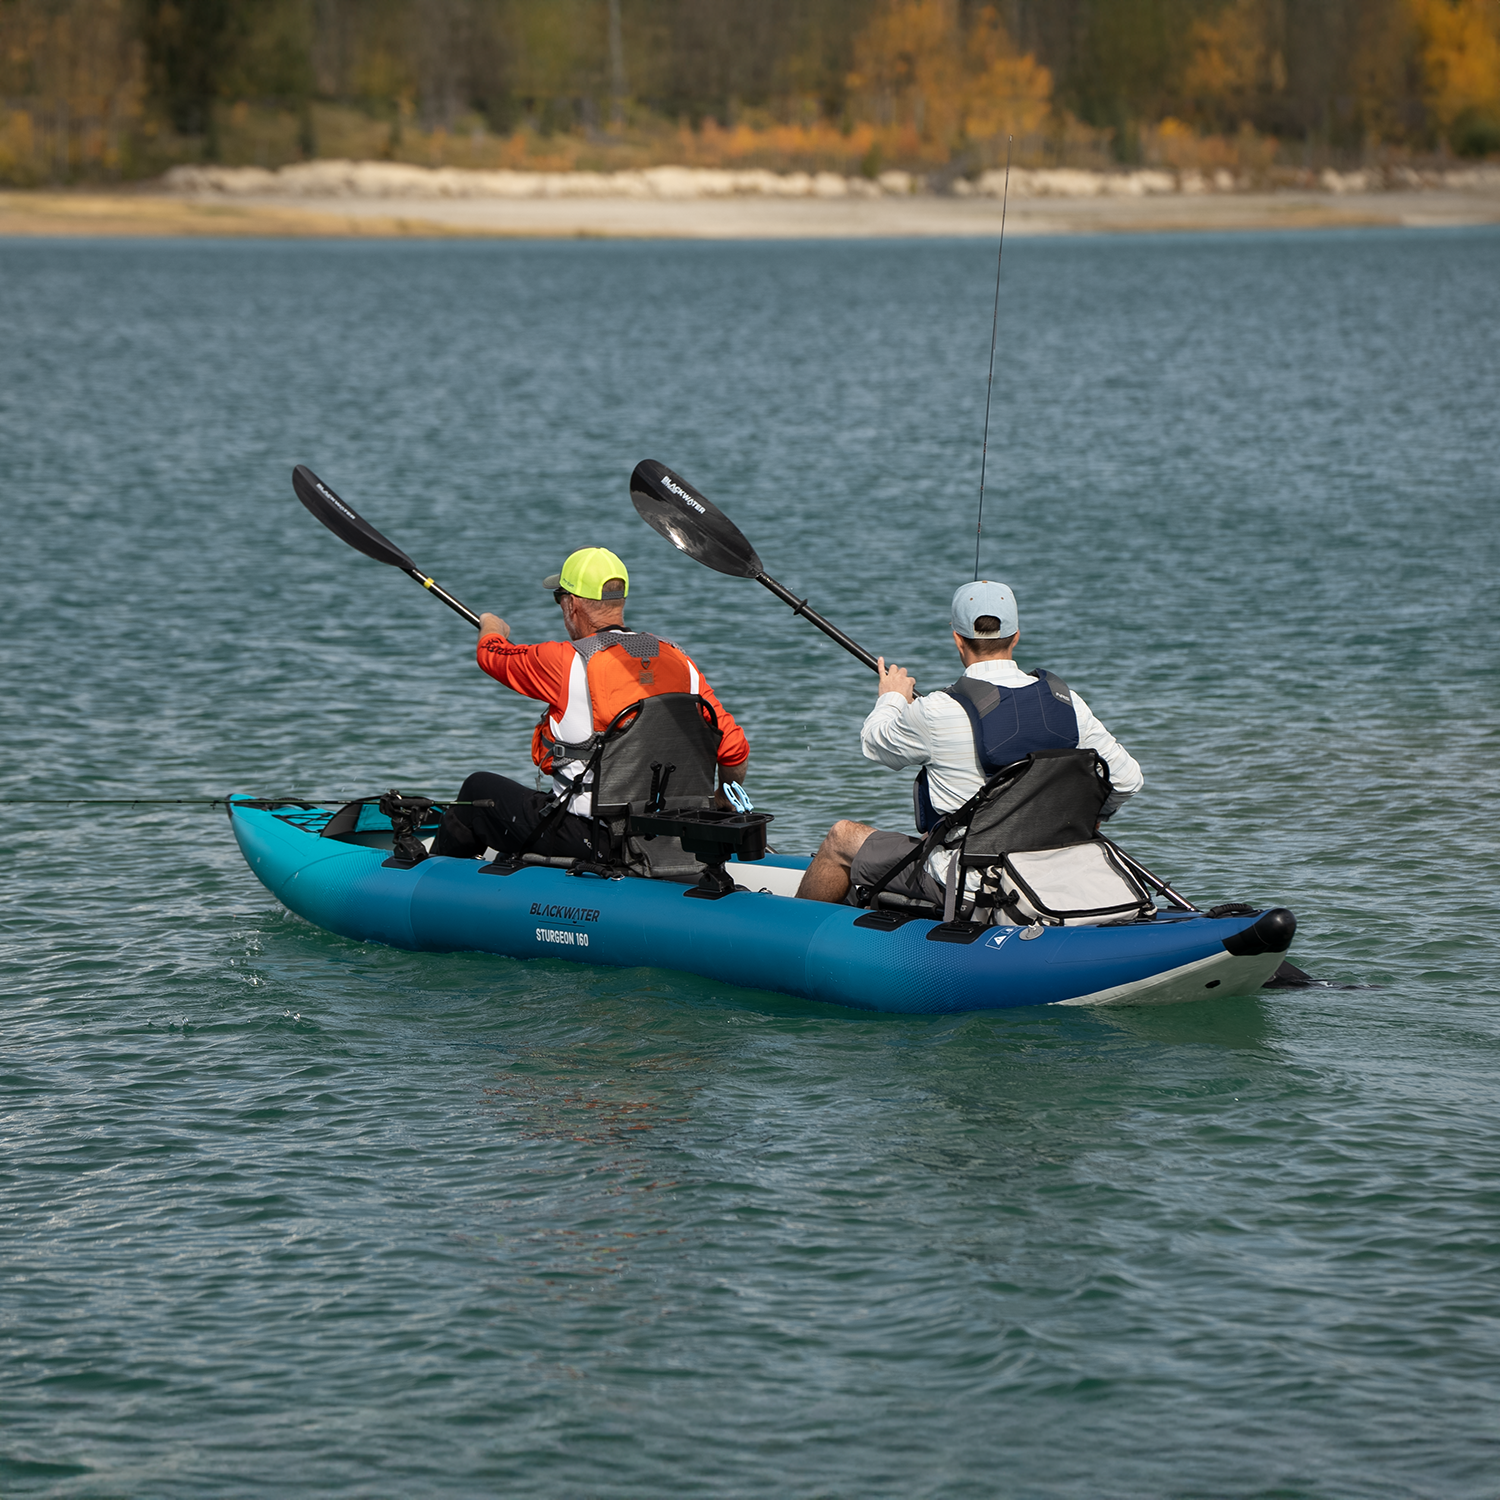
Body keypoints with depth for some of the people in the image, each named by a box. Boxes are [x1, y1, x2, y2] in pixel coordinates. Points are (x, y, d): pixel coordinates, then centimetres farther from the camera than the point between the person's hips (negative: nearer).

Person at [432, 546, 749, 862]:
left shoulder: (565, 661, -15)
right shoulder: (678, 662, -1)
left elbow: (491, 654, 5)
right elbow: (734, 747, -2)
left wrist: (492, 627, 31)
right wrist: (724, 802, 20)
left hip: (583, 839, -5)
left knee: (478, 790, 20)